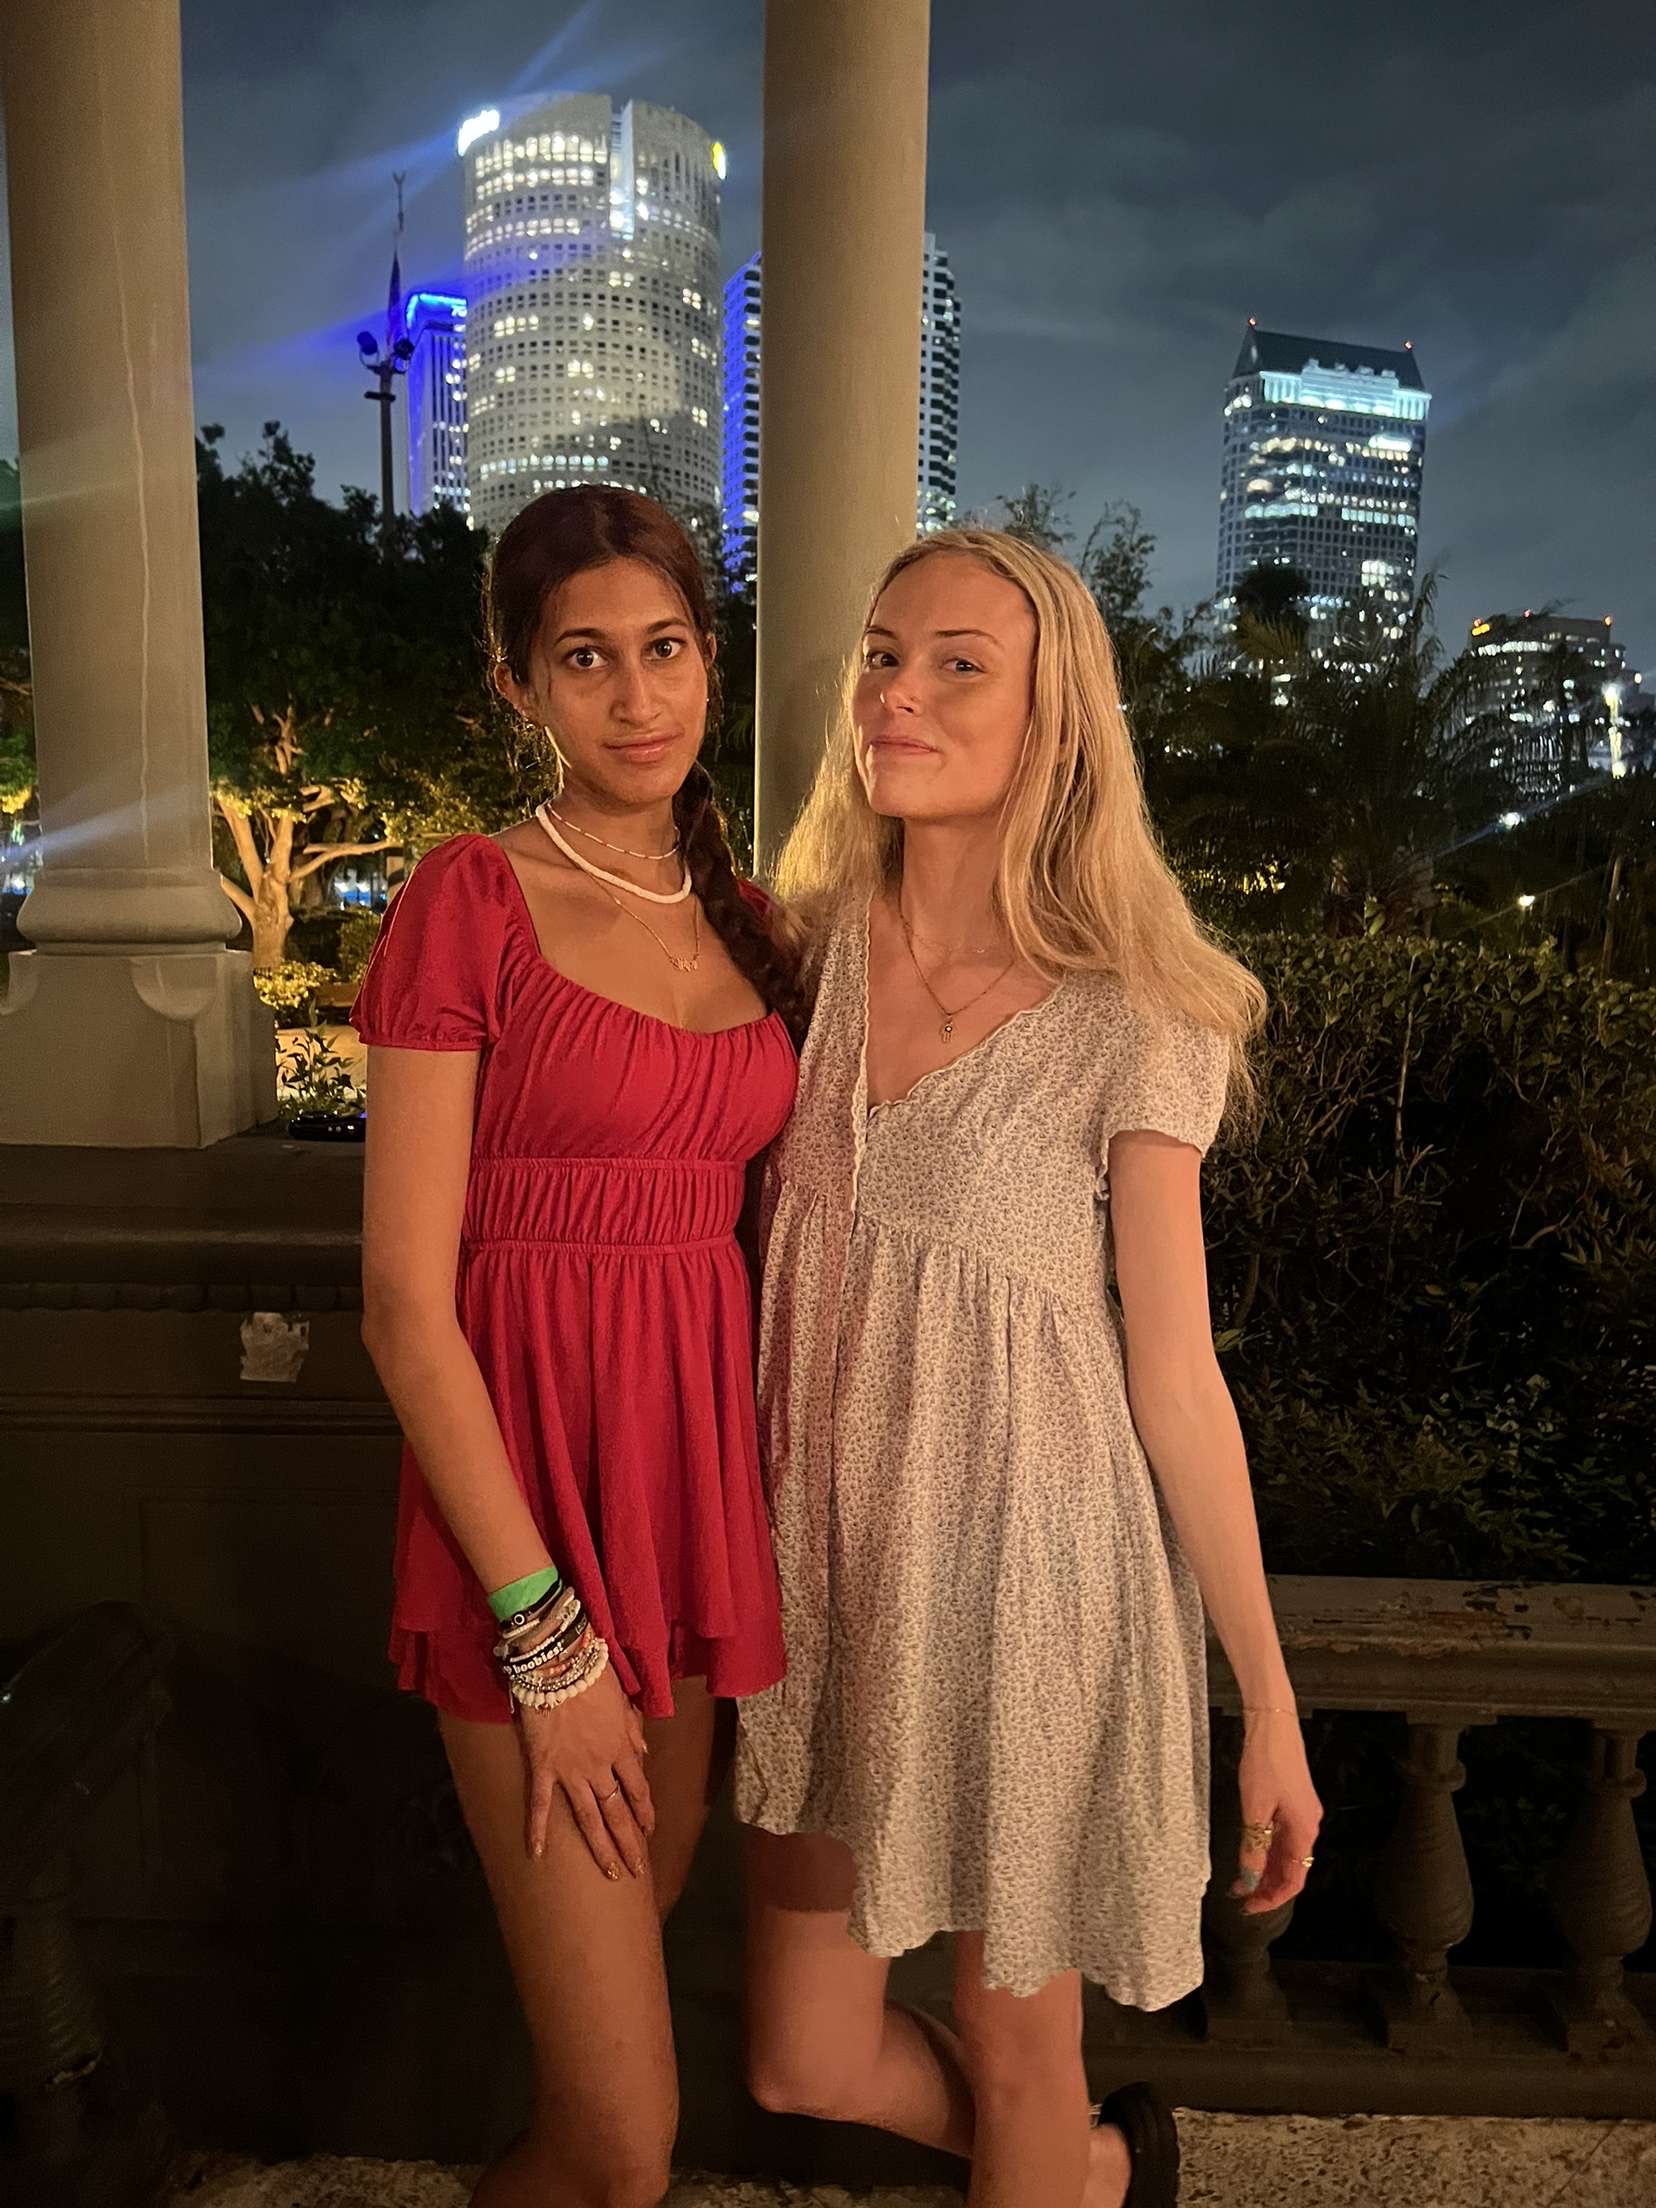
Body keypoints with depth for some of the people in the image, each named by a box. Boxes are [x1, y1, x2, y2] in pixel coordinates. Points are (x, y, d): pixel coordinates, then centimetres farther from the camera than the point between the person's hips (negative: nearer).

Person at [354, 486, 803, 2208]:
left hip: (703, 1468, 6)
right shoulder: (471, 903, -9)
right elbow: (405, 1304, -12)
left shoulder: (737, 920, 10)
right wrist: (545, 1632, -14)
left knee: (644, 1920, 22)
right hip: (527, 1491, -6)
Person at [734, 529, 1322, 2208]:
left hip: (1022, 1566, -4)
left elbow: (1178, 1378, -9)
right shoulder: (806, 948, -2)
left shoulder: (1126, 1031, -14)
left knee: (1013, 2061, 16)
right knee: (804, 2064, 18)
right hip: (825, 1558, 5)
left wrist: (1272, 1708, -5)